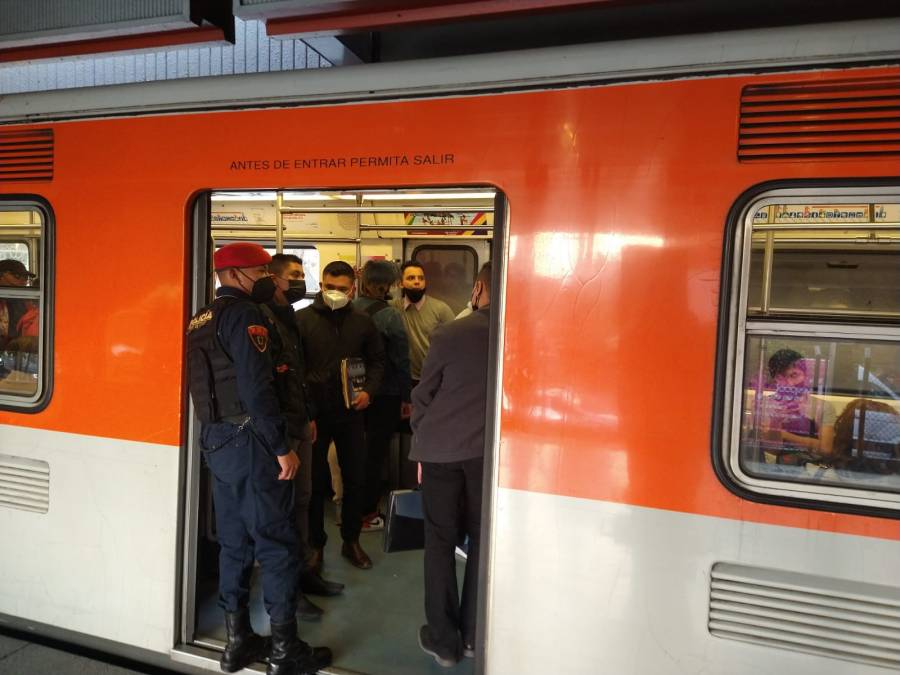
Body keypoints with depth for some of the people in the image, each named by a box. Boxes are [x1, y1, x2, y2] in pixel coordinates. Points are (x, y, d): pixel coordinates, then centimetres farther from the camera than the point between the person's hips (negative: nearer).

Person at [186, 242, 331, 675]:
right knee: (276, 543, -1)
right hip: (249, 441, -9)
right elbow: (257, 387, -21)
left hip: (215, 440, 9)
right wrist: (281, 447, -18)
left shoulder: (201, 320, 15)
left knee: (234, 542, 15)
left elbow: (210, 382, 16)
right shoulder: (244, 313, -13)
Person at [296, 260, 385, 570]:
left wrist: (368, 391, -4)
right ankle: (315, 545, 24)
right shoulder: (302, 319, -6)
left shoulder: (363, 322, 3)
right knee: (315, 481, 8)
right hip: (314, 413, -2)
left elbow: (377, 360, 12)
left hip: (351, 413, 3)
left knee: (356, 480, 10)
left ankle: (351, 541, 29)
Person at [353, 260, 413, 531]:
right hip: (384, 395, -5)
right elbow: (401, 359, -13)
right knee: (375, 452, 6)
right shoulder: (388, 314, -15)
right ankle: (367, 513, 15)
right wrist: (406, 397, -4)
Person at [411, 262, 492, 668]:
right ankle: (474, 635, 24)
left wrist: (422, 440, 12)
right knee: (483, 539, 14)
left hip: (442, 449, -2)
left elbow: (422, 395, -2)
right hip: (490, 450, 2)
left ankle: (443, 640, 18)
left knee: (441, 541, 10)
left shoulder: (448, 336, -9)